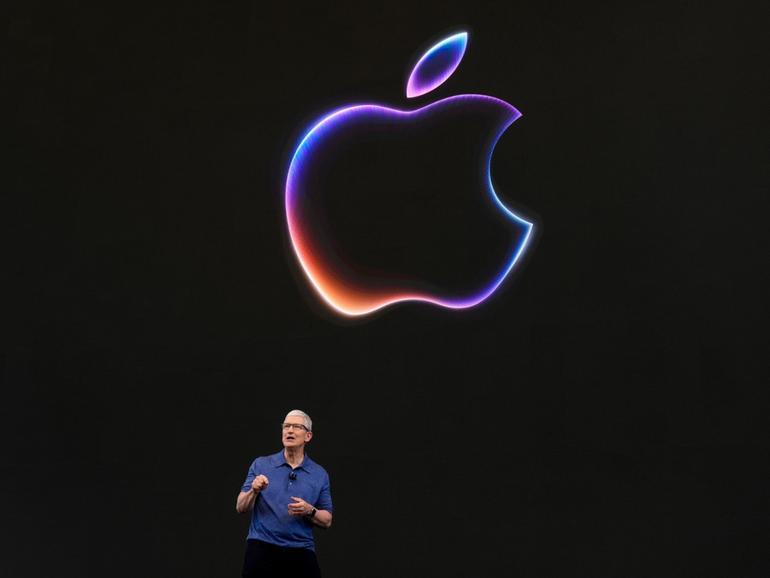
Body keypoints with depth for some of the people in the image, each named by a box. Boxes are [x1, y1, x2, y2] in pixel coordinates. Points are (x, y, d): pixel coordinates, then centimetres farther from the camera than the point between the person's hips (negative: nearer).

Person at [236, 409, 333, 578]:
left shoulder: (320, 474, 7)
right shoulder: (260, 465, 4)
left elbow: (326, 520, 8)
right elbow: (241, 508, 2)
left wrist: (309, 511, -12)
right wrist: (254, 491, -18)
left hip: (301, 551, 1)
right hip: (262, 548, -1)